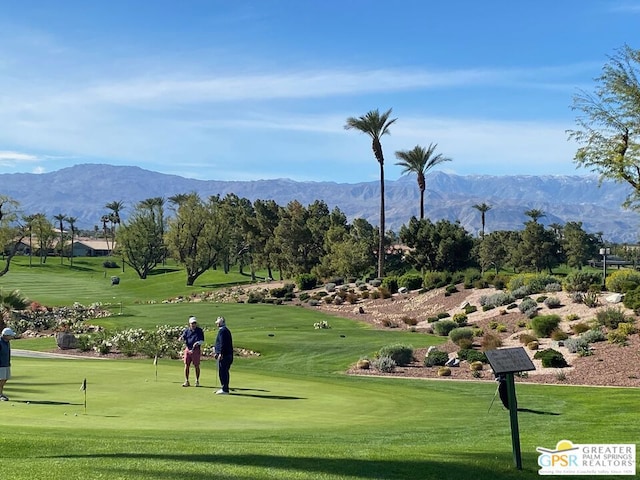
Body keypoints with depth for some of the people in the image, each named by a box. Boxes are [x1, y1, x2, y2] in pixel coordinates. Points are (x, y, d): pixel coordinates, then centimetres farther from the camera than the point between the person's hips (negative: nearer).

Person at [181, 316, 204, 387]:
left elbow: (202, 341, -1)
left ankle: (197, 381, 14)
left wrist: (197, 343, -22)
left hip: (196, 349, -2)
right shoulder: (186, 330, 6)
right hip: (187, 349, 2)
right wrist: (182, 338, -25)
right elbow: (183, 338, -1)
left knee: (196, 366, 3)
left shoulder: (199, 330, 1)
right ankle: (186, 381, 7)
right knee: (186, 365, 1)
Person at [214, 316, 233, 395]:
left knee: (222, 372, -7)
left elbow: (222, 343, -20)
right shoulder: (227, 330, 19)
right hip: (228, 355, 10)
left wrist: (220, 353, -21)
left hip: (223, 355, -10)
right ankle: (225, 388, 18)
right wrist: (217, 353, 28)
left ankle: (224, 389, -7)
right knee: (225, 372, 14)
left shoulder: (222, 331, -12)